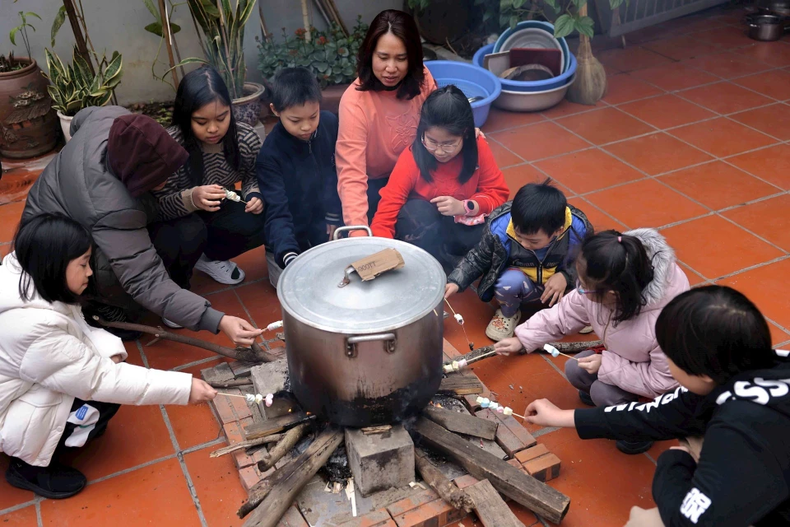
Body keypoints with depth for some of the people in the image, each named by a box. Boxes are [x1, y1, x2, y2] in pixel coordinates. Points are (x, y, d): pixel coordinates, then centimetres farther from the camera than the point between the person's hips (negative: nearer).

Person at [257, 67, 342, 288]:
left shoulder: (330, 124, -13)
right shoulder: (270, 153, -25)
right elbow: (277, 213, -27)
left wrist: (333, 216, 1)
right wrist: (289, 257, -43)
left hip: (323, 228, 4)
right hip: (289, 239, -4)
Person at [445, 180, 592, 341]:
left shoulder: (578, 228, -26)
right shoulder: (499, 227, -26)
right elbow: (479, 259, -7)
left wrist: (566, 276, -24)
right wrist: (456, 282, -21)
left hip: (559, 282, 2)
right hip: (520, 280, -1)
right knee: (510, 281, -35)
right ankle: (508, 313, 1)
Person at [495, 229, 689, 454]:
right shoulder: (601, 286, -27)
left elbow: (664, 381, -32)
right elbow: (566, 313, -9)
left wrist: (606, 366, -29)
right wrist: (522, 338, -9)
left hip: (671, 373, -6)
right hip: (626, 356, 6)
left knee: (603, 392, -22)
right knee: (574, 370, -8)